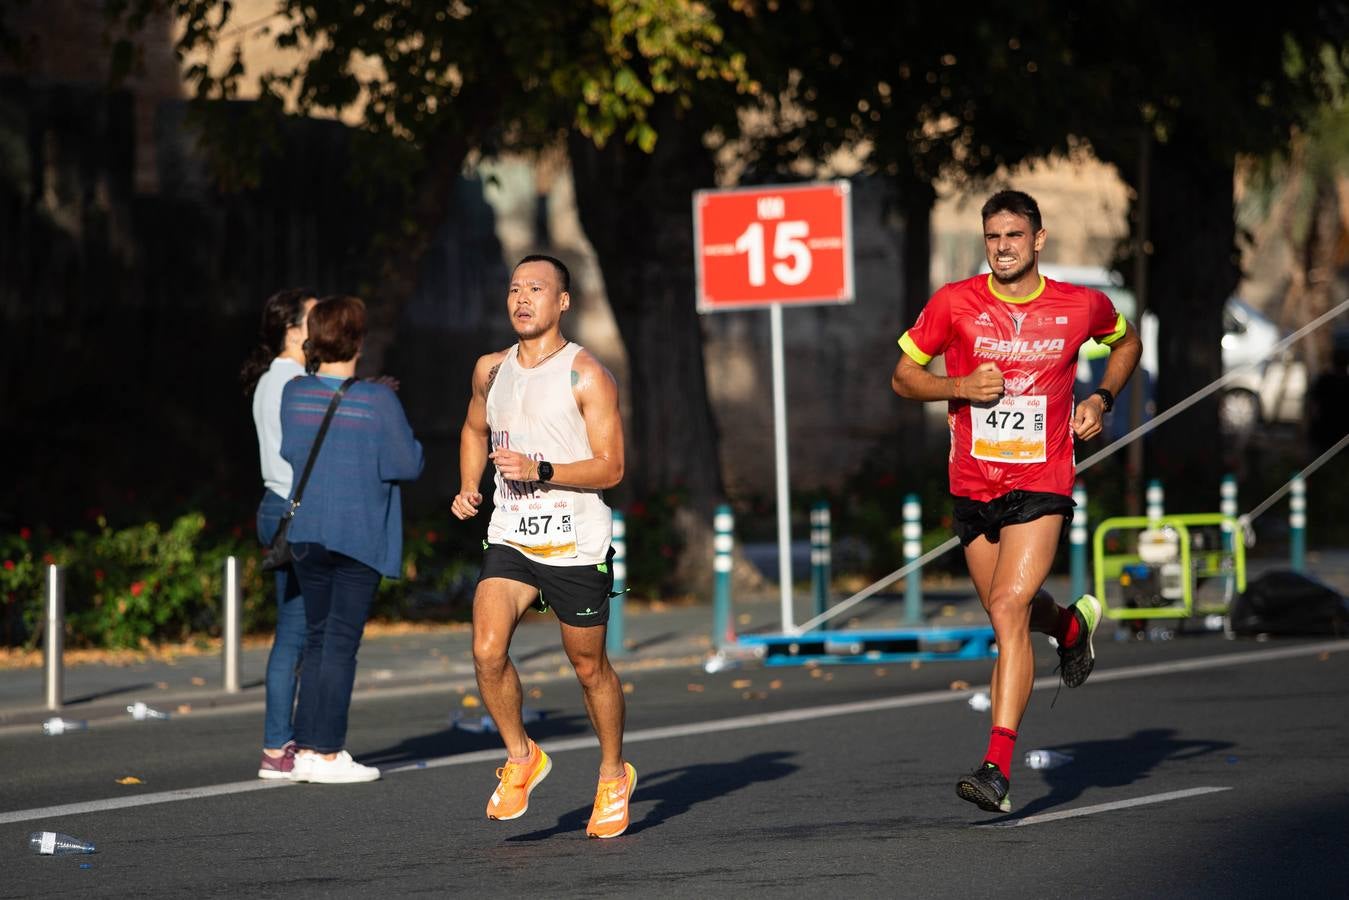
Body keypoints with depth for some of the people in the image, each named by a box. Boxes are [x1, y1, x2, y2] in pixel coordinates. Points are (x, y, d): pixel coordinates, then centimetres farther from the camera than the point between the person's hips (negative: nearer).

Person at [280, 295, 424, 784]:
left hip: (307, 533, 5)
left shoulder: (294, 394, -1)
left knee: (317, 638, 14)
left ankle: (306, 748, 13)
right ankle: (327, 754, 1)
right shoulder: (377, 401, -14)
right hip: (360, 535, -5)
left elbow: (290, 452, 10)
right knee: (341, 643, 0)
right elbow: (407, 464, -11)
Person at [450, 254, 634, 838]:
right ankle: (521, 758, 5)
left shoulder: (587, 376, -8)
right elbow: (475, 429, 29)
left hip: (576, 542, -4)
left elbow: (610, 468, -11)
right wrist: (468, 488, 12)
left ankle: (614, 774, 30)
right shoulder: (491, 371, 8)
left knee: (589, 667, 8)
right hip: (510, 539, 4)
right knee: (487, 651, -17)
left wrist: (540, 470, -24)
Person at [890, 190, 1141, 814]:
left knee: (1009, 610, -20)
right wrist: (960, 386, -15)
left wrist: (1103, 398, 3)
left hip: (1041, 486, -3)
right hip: (972, 487, 3)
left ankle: (998, 766, -23)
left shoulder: (1080, 306, -3)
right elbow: (902, 377, 4)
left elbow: (1126, 341, 20)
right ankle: (1071, 626, 55)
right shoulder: (955, 303, -4)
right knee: (1010, 613, 17)